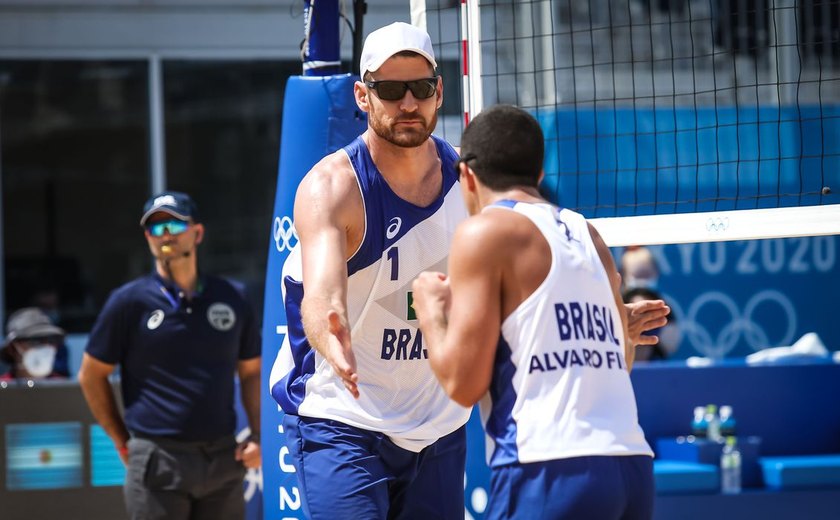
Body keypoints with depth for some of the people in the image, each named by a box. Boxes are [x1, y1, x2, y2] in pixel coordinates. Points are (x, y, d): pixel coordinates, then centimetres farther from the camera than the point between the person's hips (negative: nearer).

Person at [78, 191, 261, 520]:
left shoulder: (232, 298, 10)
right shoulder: (129, 301, 0)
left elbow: (251, 372, 18)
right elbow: (91, 376, 6)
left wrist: (258, 435, 5)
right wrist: (122, 442, 3)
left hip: (223, 458, 3)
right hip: (158, 463, -3)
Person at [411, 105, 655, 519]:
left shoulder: (486, 232, -1)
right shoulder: (586, 235, 18)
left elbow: (463, 382, -5)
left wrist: (431, 310, 13)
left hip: (552, 471, -7)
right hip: (632, 467, 7)